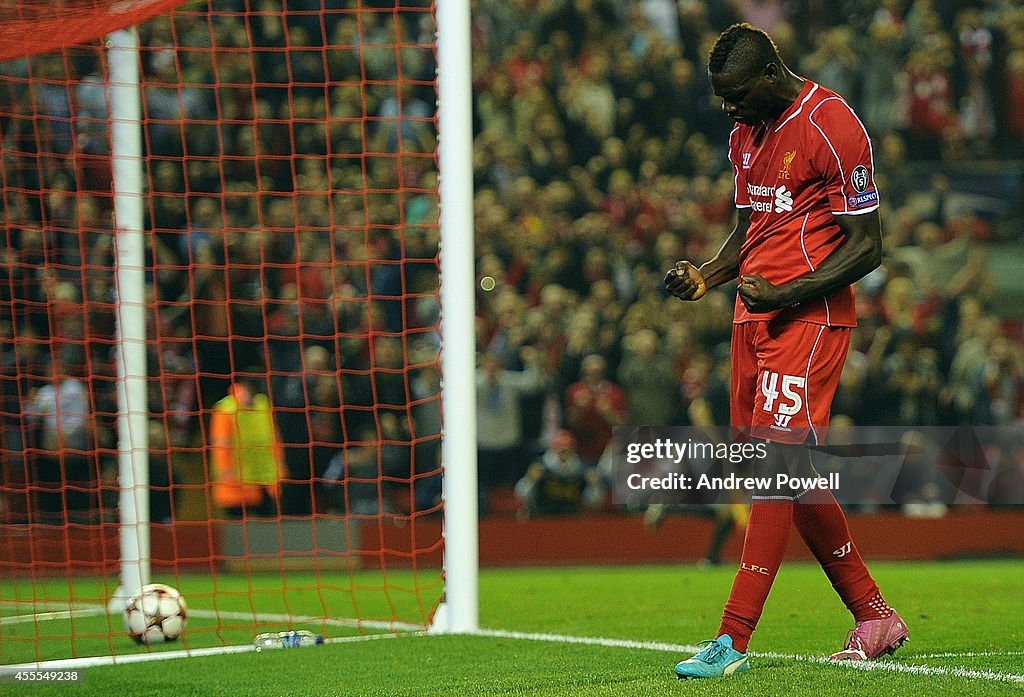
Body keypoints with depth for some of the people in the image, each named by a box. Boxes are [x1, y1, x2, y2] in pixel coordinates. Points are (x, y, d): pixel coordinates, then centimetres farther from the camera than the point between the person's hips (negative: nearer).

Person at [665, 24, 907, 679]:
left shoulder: (832, 126, -12)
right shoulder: (746, 132, 15)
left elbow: (868, 243, -13)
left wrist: (788, 295, -21)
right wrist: (707, 276, 7)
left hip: (811, 314, -9)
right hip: (755, 312, 9)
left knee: (778, 466, -14)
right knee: (788, 474, 10)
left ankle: (732, 642, -17)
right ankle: (875, 616, 21)